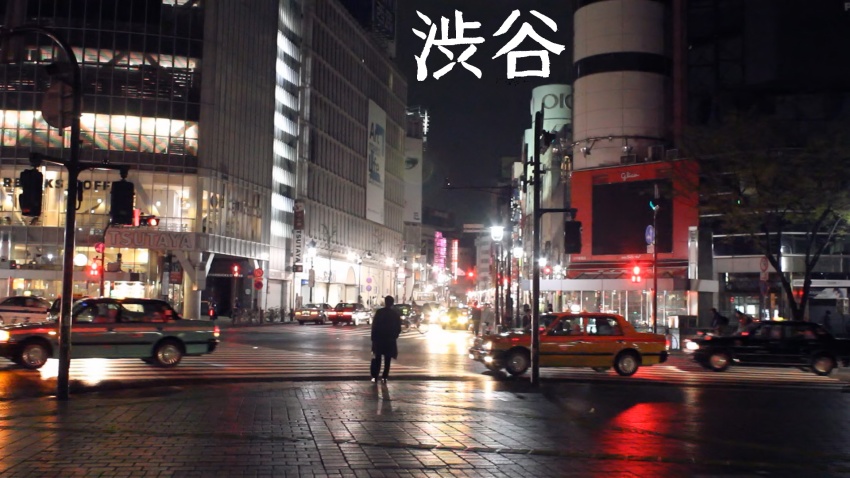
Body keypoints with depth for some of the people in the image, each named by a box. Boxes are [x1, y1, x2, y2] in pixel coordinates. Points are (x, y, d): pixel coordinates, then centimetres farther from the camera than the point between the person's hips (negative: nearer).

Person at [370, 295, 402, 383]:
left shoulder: (379, 312, -9)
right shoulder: (396, 313, -1)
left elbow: (374, 326, -10)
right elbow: (398, 328, 2)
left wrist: (373, 337, -4)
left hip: (379, 338, -1)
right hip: (390, 339, 1)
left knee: (377, 358, 6)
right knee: (387, 359, 8)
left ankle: (374, 376, -3)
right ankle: (384, 377, 5)